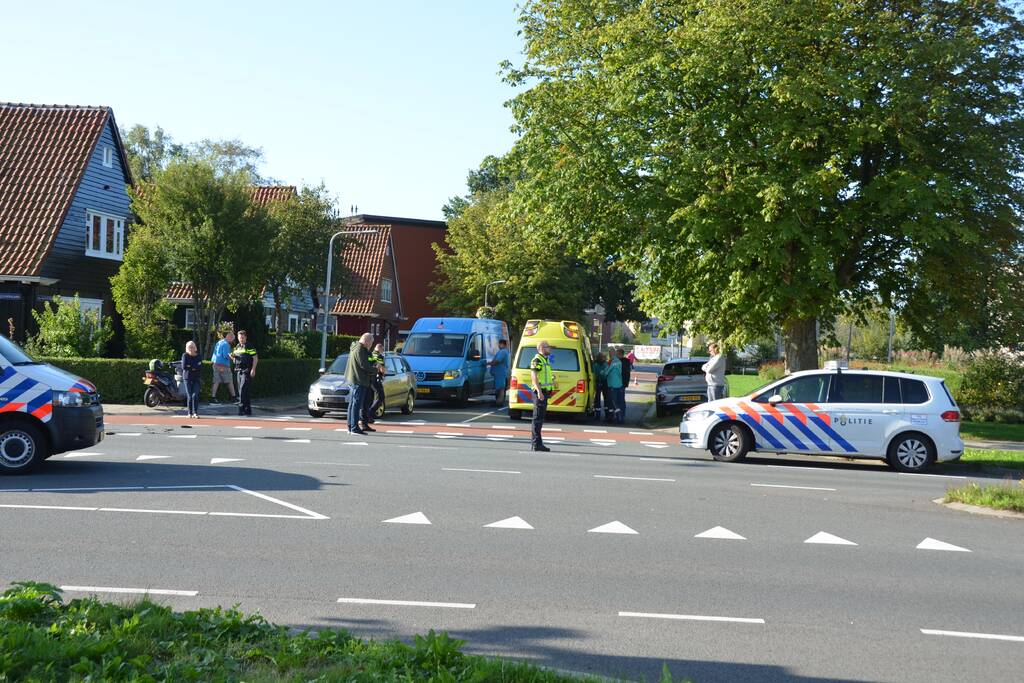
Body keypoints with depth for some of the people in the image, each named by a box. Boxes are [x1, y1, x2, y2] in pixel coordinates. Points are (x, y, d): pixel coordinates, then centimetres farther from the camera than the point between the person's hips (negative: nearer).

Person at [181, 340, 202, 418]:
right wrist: (195, 367, -5)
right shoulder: (185, 355, 3)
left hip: (196, 378, 1)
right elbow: (184, 366, -8)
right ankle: (190, 413, 8)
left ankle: (195, 412, -10)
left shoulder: (198, 356, 7)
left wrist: (190, 367, -10)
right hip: (187, 377, -1)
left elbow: (200, 367, -2)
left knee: (195, 395, -10)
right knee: (189, 396, 1)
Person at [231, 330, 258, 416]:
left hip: (247, 371, -8)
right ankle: (248, 409, 15)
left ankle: (241, 408, -14)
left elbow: (255, 358, -9)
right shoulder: (237, 347, 16)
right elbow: (235, 359, 25)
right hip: (239, 371, 8)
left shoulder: (249, 346, -6)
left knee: (243, 390, -15)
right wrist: (232, 356, 0)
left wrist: (253, 369, -17)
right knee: (241, 390, 9)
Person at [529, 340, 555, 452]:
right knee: (538, 418, -8)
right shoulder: (537, 360, -12)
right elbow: (534, 376, -21)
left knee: (540, 418, 13)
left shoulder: (546, 360, 19)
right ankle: (536, 444, -8)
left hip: (544, 392, 10)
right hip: (540, 392, -10)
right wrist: (539, 391, -28)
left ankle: (535, 443, 18)